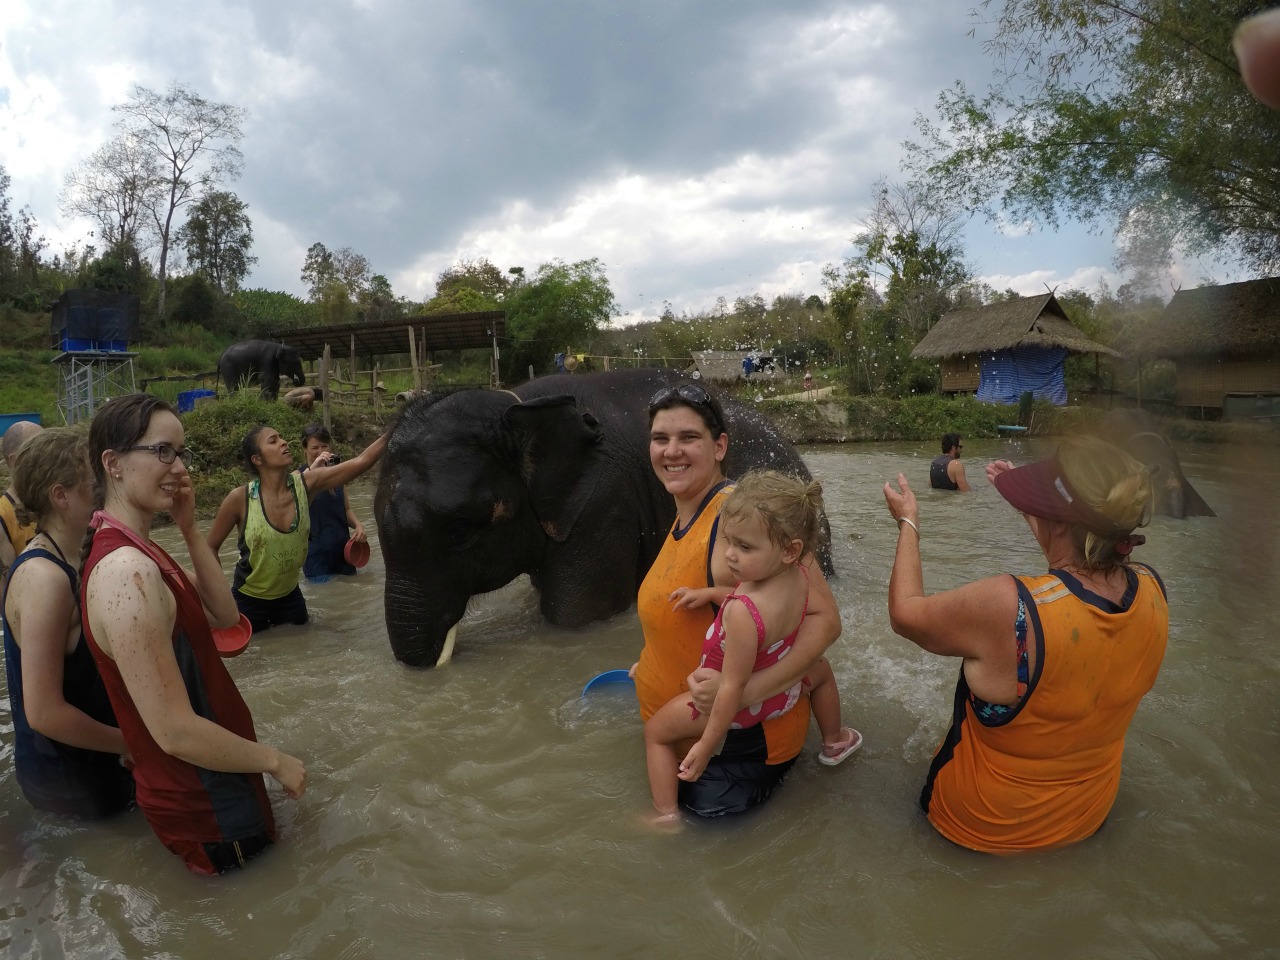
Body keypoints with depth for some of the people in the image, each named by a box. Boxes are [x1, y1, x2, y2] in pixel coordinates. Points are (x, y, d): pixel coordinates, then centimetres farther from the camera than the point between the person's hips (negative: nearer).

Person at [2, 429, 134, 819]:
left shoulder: (53, 566, 4)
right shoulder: (44, 578, -24)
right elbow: (44, 712, -26)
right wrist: (129, 744, -15)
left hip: (78, 762, 8)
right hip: (70, 781, -8)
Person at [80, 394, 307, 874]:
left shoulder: (136, 549, 1)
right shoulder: (127, 571, -30)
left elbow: (225, 615, 1)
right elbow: (175, 732, -30)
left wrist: (189, 529, -8)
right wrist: (275, 761, -17)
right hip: (204, 810, -9)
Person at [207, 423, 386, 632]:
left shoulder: (306, 484, -15)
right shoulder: (240, 498, -21)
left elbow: (361, 461, -24)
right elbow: (211, 547, -6)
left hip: (289, 596, 3)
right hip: (248, 600, -3)